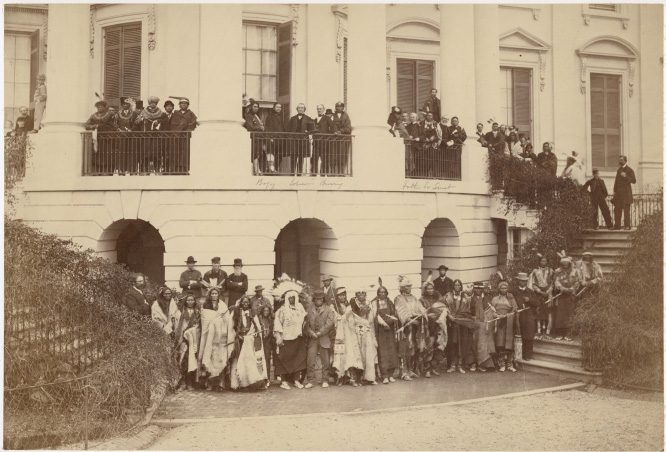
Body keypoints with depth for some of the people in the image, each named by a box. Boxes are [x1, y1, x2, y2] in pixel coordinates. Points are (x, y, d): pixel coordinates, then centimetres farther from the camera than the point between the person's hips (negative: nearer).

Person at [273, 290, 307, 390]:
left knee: (298, 358, 3)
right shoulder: (282, 310, -6)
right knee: (284, 359, -1)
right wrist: (278, 337, -16)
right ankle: (284, 381, 4)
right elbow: (277, 323, -9)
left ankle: (296, 380, 11)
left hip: (298, 338, 5)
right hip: (285, 339, -4)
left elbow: (304, 320, 19)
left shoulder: (300, 307, 8)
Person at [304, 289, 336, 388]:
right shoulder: (309, 310, 9)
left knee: (326, 361, 2)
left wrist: (319, 333, -9)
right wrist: (311, 333, -8)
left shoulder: (328, 309, 6)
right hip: (312, 339, 1)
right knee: (310, 360, -4)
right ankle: (310, 381, 3)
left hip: (324, 338, -1)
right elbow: (306, 323, 8)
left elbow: (330, 323, -4)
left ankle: (325, 381, 12)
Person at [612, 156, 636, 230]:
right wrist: (614, 190, 12)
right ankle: (617, 225, 4)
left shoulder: (629, 170, -2)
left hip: (626, 193, -6)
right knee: (617, 210, 2)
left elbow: (634, 181, -9)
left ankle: (627, 225, -5)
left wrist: (626, 176, -22)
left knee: (626, 210, -7)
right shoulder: (619, 169, 18)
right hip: (618, 193, 6)